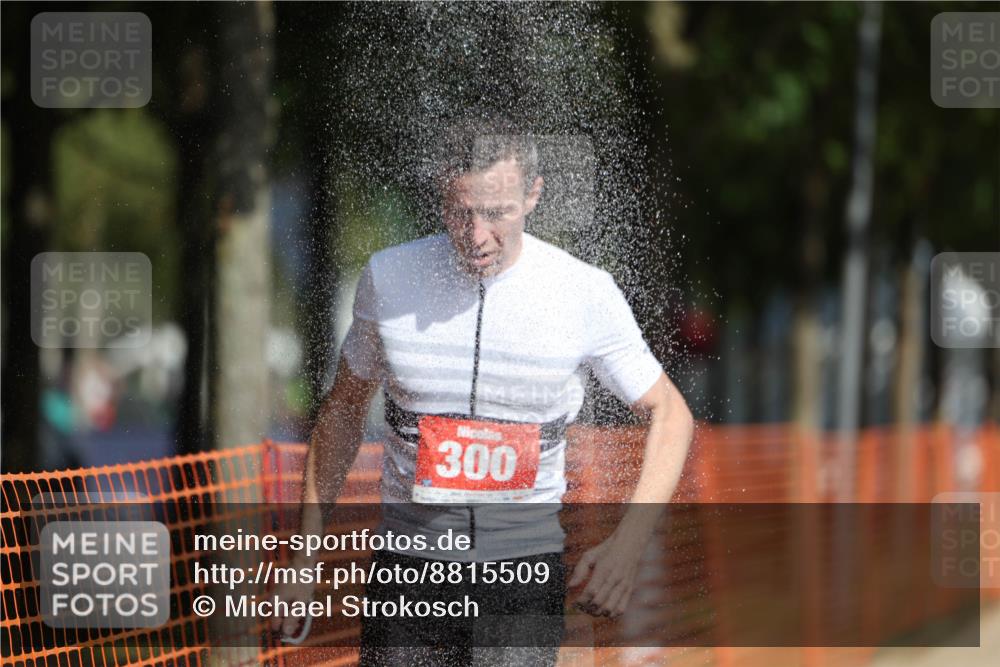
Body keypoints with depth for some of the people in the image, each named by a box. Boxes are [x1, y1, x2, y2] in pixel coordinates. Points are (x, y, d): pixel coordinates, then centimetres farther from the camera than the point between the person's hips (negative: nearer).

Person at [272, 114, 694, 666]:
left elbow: (669, 413, 4)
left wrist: (628, 545, -10)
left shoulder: (587, 294, -6)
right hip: (410, 557, 1)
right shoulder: (388, 277, -2)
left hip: (525, 558, -1)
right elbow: (345, 407, 13)